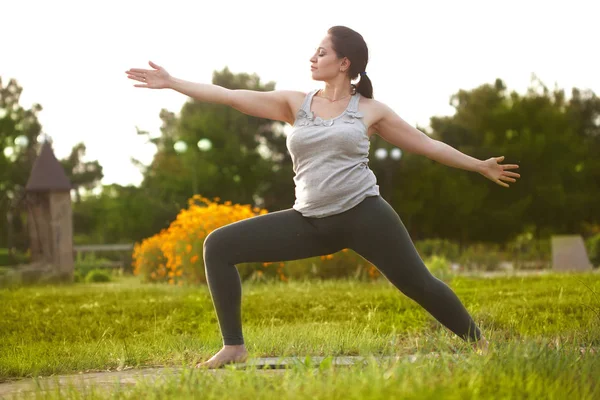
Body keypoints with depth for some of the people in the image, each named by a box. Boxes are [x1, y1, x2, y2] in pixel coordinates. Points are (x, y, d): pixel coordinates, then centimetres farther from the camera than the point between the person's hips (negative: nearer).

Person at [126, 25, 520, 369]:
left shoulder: (370, 110, 6)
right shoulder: (295, 103, 10)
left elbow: (425, 143, 12)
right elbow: (230, 96, 9)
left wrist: (480, 166, 13)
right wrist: (172, 82, 6)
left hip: (364, 214, -3)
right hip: (311, 222, 3)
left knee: (420, 285, -9)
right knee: (218, 246, -8)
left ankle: (481, 344, 14)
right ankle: (234, 346, -4)